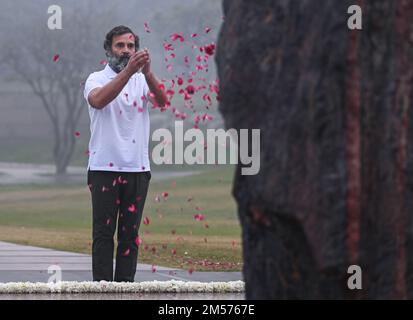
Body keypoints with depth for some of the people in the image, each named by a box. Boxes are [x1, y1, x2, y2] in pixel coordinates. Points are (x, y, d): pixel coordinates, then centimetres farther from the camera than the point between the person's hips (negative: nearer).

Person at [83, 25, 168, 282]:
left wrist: (147, 72, -29)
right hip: (104, 167, -3)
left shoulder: (142, 80, 10)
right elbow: (98, 100, -23)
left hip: (138, 167, 3)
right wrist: (128, 71, -33)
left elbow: (161, 101, -11)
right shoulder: (97, 79, 1)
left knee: (131, 233, 5)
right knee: (104, 232, -3)